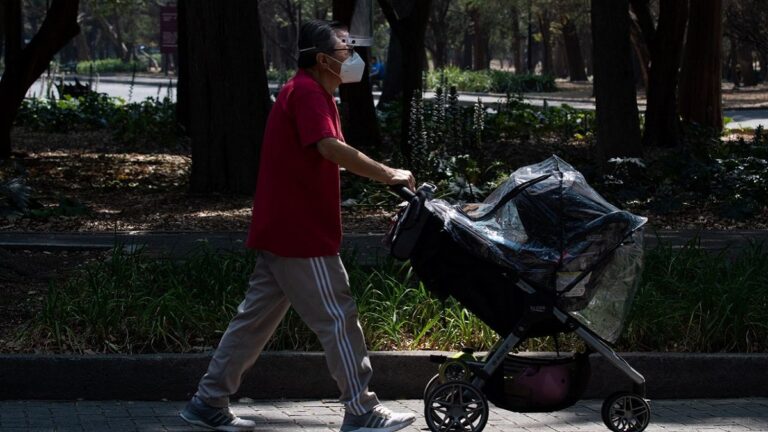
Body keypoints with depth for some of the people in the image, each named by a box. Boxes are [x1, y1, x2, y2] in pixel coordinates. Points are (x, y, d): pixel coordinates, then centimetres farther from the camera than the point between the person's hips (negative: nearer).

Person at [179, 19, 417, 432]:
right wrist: (387, 174, -24)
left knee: (257, 316, 13)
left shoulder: (305, 91, 18)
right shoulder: (307, 92, -16)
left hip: (282, 229, 10)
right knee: (338, 318, -3)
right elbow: (331, 147, -29)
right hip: (301, 234, -10)